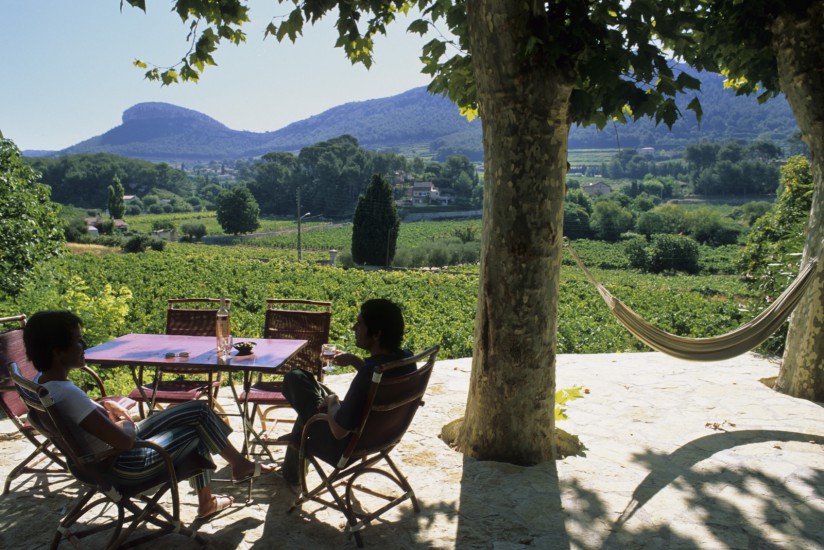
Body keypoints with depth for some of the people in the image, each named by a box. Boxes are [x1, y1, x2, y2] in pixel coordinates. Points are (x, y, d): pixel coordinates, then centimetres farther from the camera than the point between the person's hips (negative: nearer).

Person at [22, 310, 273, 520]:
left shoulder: (43, 382, -4)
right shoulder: (66, 394, -33)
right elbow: (125, 441, -32)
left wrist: (108, 408, -2)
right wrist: (125, 423, -10)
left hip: (109, 453, 9)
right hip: (127, 466, -9)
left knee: (197, 410, 13)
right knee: (200, 422, 4)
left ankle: (206, 501, 23)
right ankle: (241, 465, 31)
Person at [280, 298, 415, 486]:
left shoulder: (368, 375, -38)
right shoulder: (406, 358, -12)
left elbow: (339, 431, -29)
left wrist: (332, 401, -11)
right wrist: (355, 361, 4)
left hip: (346, 448, -8)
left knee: (295, 377, 6)